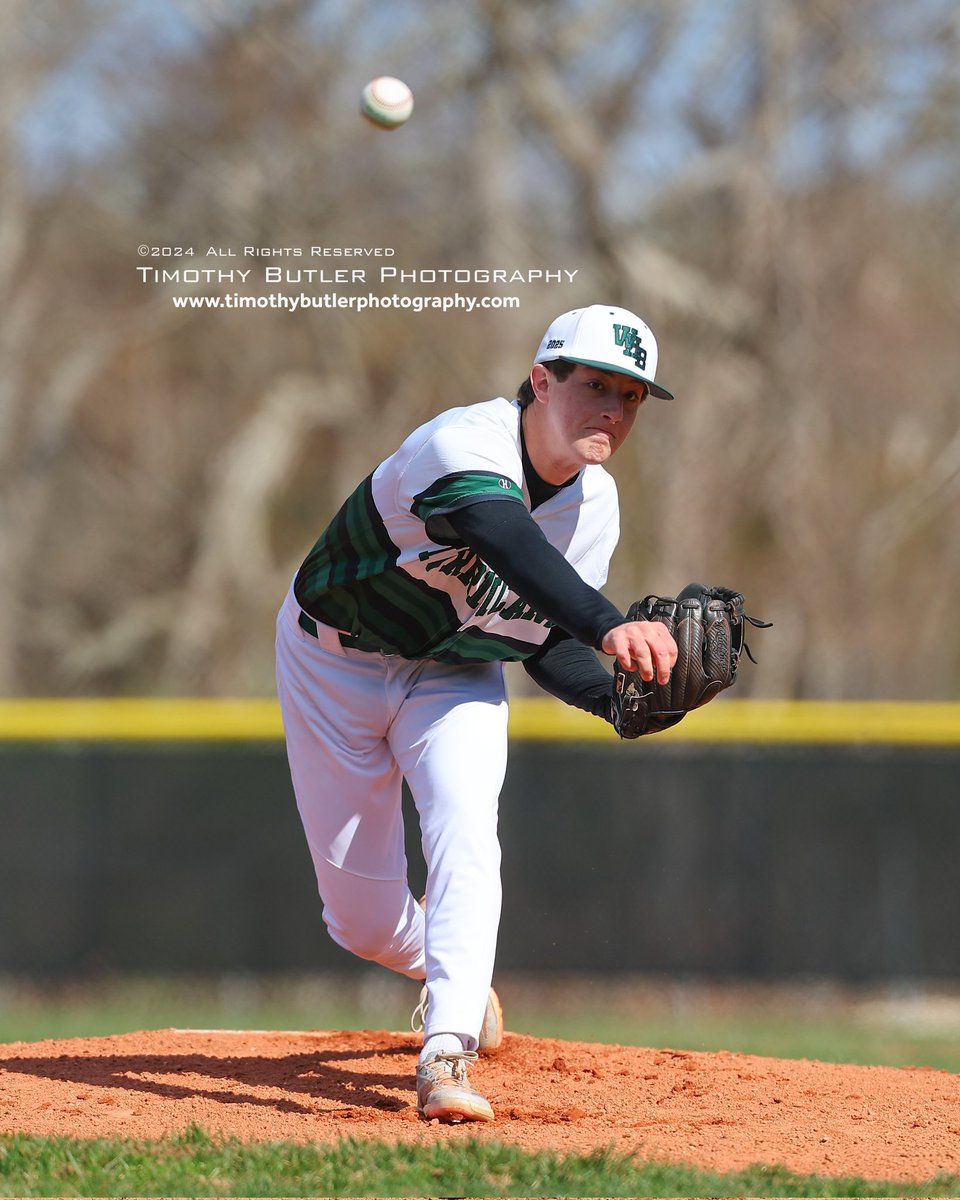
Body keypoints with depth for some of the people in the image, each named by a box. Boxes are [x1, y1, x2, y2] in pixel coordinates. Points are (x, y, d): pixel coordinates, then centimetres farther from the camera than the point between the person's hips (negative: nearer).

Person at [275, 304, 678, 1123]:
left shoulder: (595, 508, -10)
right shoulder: (465, 444, -33)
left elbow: (547, 645, -2)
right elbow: (508, 542, -54)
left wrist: (623, 698, -23)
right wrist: (606, 626, -69)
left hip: (456, 679, 4)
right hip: (334, 663, -4)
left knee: (464, 833, -27)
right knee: (364, 920, 2)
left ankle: (447, 1055, -29)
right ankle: (449, 974, 37)